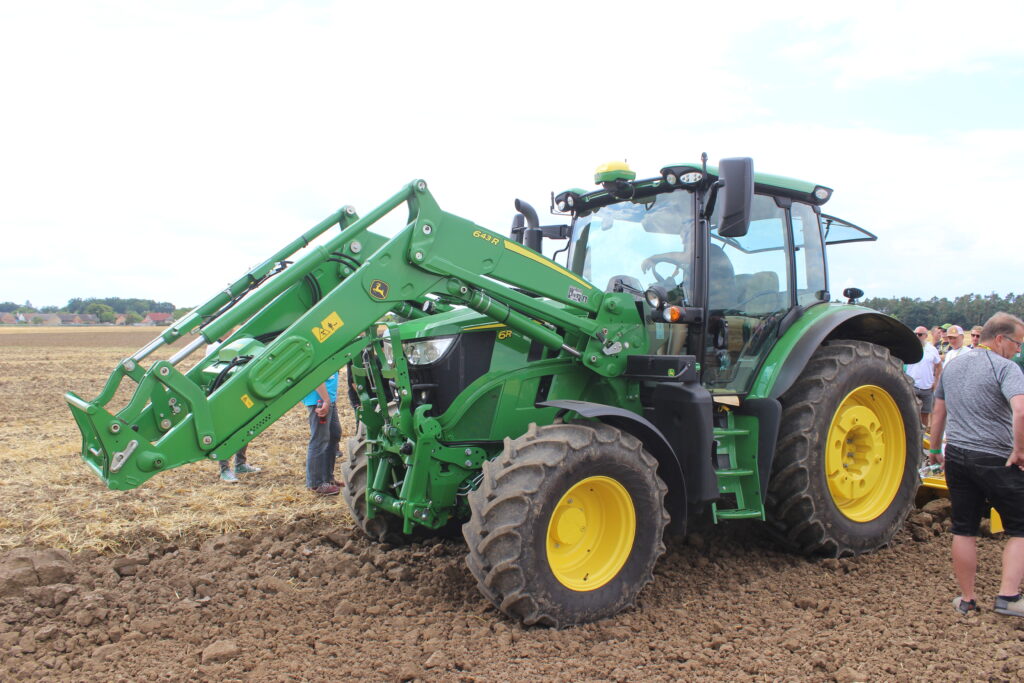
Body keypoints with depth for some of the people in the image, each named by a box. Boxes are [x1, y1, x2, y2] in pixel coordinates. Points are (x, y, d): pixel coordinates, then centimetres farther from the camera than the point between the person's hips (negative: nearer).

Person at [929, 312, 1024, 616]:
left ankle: (967, 598, 19)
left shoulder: (952, 366, 10)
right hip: (996, 460, -6)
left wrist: (935, 448, 27)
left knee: (964, 530, 12)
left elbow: (938, 413, 17)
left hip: (956, 456, 6)